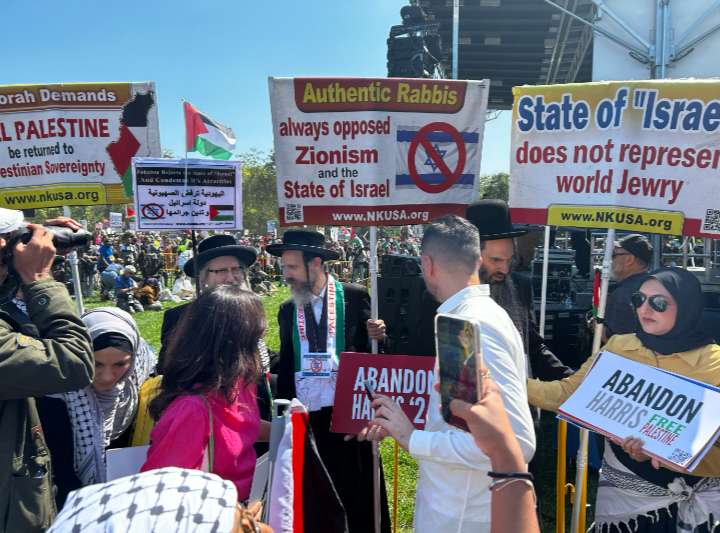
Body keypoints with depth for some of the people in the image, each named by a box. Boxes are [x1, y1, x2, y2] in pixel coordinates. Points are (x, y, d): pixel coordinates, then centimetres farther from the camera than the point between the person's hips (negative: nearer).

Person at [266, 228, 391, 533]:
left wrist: (377, 336, -19)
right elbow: (285, 363, 12)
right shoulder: (287, 310, 7)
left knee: (356, 491, 10)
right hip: (305, 415, 3)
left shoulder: (355, 297, -4)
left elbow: (371, 349, 2)